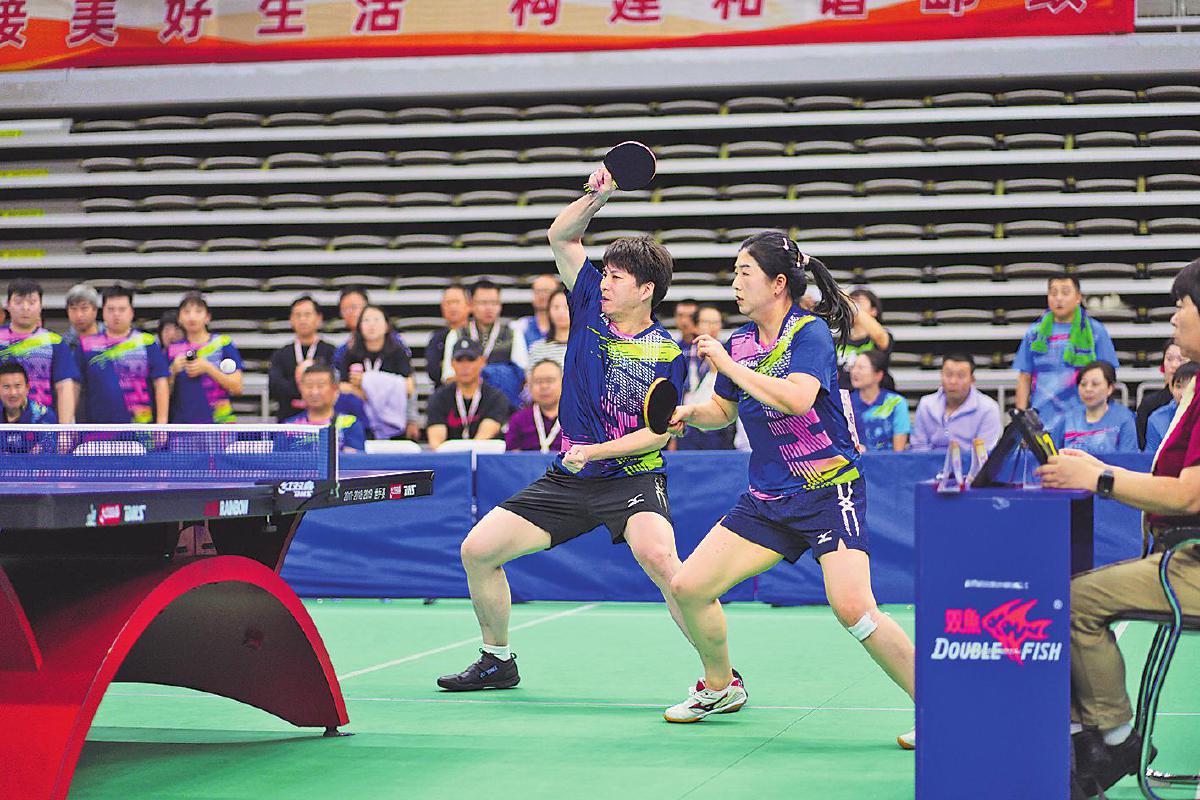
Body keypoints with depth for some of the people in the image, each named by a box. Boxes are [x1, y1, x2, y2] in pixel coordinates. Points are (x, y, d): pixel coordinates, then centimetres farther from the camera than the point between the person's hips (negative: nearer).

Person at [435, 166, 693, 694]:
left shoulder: (667, 355, -10)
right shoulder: (591, 305, 3)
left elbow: (657, 433, -11)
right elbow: (561, 236, 7)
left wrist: (593, 451, -20)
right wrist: (596, 197, -10)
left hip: (632, 477, -6)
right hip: (567, 478, 6)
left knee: (658, 557, -34)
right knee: (478, 549, 1)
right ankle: (497, 662, 21)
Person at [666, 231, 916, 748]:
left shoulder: (810, 331, -11)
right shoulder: (739, 342, 8)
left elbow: (797, 398, -29)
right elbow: (723, 411, 24)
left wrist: (727, 364, -21)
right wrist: (690, 413, 2)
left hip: (828, 489, -7)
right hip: (767, 501, 7)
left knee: (853, 609, -25)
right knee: (687, 588, 0)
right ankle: (720, 687, 26)